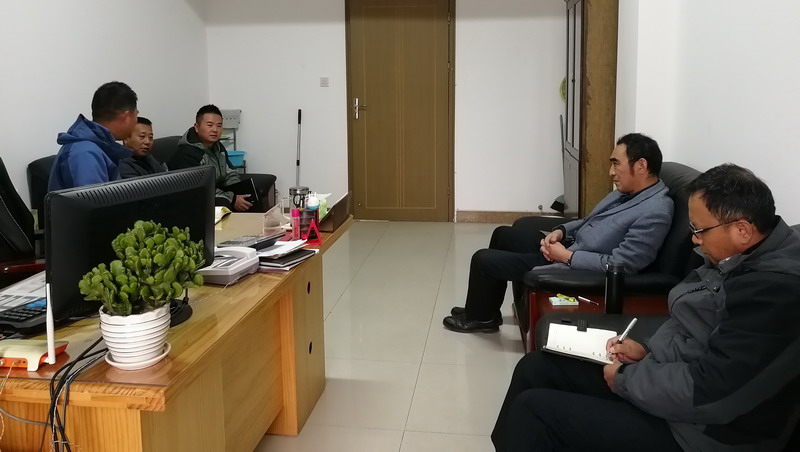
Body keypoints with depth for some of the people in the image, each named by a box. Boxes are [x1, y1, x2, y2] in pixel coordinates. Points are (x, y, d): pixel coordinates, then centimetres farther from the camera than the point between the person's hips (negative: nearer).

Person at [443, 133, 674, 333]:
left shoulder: (655, 213, -25)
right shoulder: (627, 190, 4)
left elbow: (619, 264, -29)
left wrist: (566, 256, -22)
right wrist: (560, 231, 0)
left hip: (574, 269, -10)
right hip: (569, 245, 10)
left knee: (483, 259, -3)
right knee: (503, 234, 22)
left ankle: (480, 318, 25)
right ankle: (482, 309, 33)